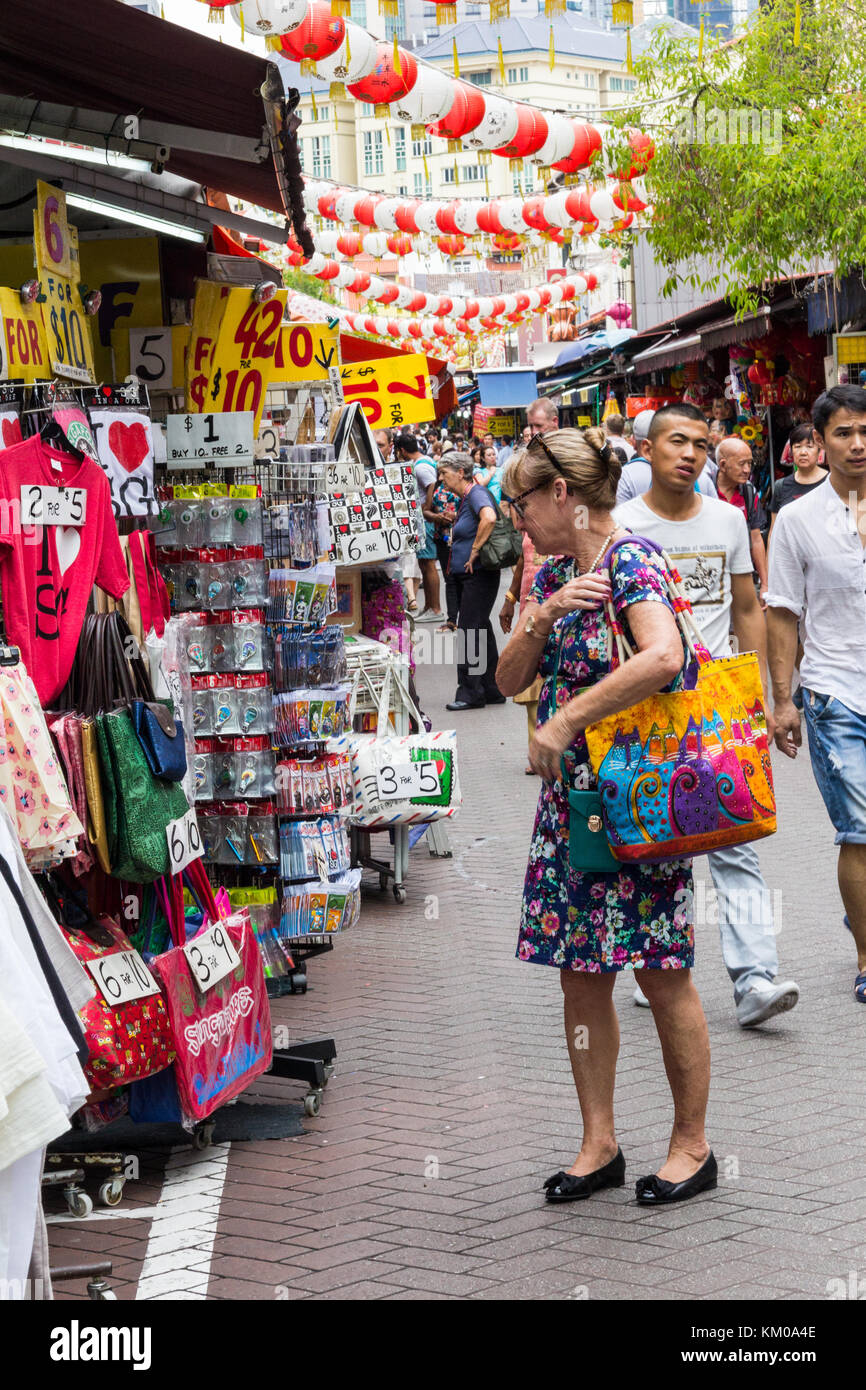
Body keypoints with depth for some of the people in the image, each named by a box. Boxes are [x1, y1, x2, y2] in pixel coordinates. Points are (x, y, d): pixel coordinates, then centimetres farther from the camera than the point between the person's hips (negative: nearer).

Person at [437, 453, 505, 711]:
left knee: (469, 631, -9)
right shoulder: (465, 498, 17)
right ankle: (491, 690, 17)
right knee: (481, 630, 12)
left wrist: (475, 550, -25)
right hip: (465, 576, 10)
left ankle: (470, 693, -6)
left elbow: (489, 518, -34)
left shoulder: (477, 493, -13)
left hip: (479, 574, -10)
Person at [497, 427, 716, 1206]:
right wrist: (543, 617, -10)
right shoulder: (553, 574, 11)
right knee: (579, 973, 9)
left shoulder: (632, 562, -14)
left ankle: (692, 1146, 17)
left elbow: (663, 657, -32)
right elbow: (510, 680, 8)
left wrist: (563, 722, -28)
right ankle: (600, 1146, 20)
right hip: (571, 798, 8)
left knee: (662, 974, 2)